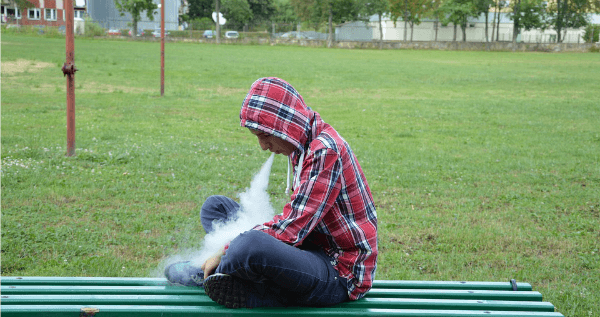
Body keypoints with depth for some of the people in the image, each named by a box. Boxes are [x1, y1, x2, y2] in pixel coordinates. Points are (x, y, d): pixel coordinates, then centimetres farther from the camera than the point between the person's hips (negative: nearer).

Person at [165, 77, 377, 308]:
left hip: (340, 272, -10)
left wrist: (226, 251, -19)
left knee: (250, 246, -39)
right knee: (215, 206, 16)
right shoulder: (303, 147, 10)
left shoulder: (326, 152, -21)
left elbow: (294, 228, -25)